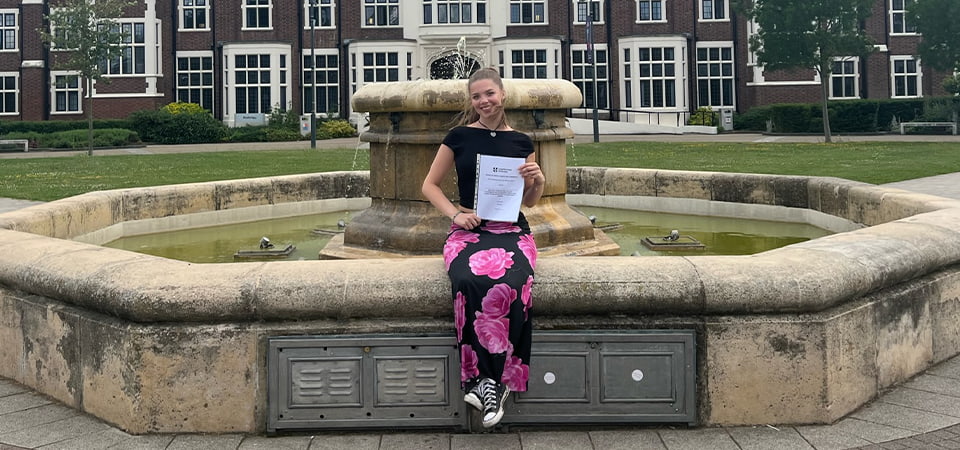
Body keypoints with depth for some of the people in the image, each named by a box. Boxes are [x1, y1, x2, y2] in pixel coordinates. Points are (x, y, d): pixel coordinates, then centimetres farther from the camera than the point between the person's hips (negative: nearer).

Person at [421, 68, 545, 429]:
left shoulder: (521, 141, 13)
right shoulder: (459, 136, 9)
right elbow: (430, 185, 13)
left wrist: (538, 180, -1)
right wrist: (455, 213, -3)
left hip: (511, 230, 1)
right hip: (468, 230, -1)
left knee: (509, 285, -34)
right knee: (469, 282, -35)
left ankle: (483, 379, -21)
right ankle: (492, 381, -24)